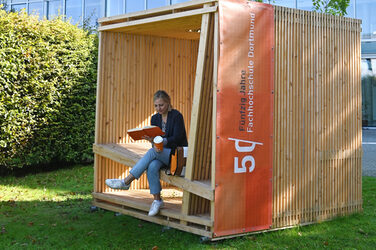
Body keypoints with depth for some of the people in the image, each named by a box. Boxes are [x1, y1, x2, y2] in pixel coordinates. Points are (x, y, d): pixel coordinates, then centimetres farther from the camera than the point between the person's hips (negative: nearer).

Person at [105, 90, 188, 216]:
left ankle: (126, 182, -31)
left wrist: (163, 141, -32)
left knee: (152, 152, -32)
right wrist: (152, 140, -19)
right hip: (162, 153, 5)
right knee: (152, 166, -30)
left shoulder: (177, 116, -8)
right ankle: (157, 200, -20)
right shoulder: (155, 118, 10)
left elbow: (177, 138, -15)